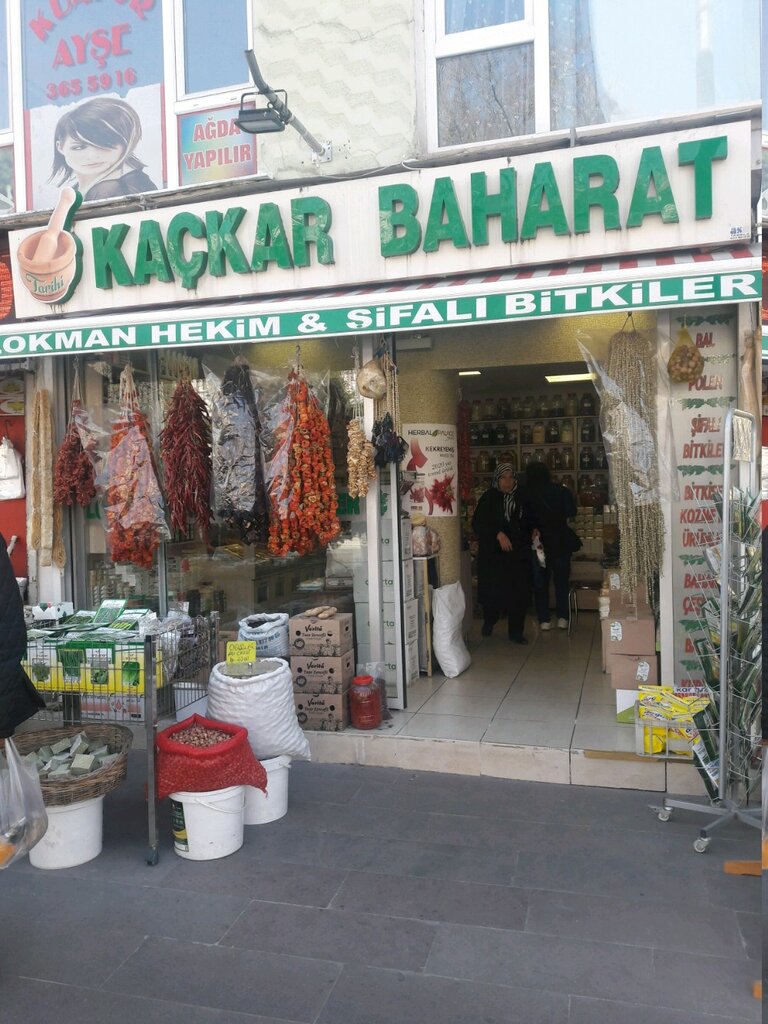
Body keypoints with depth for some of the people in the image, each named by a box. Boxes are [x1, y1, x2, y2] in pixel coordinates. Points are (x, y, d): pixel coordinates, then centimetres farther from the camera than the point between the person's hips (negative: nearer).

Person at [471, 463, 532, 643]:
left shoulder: (521, 498, 9)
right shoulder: (489, 498, -3)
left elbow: (527, 523, 21)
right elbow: (478, 523, -11)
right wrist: (498, 534, -20)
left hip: (517, 554, 3)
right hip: (493, 553, -3)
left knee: (518, 592, -1)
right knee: (493, 590, 1)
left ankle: (516, 631, 10)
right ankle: (489, 622, 29)